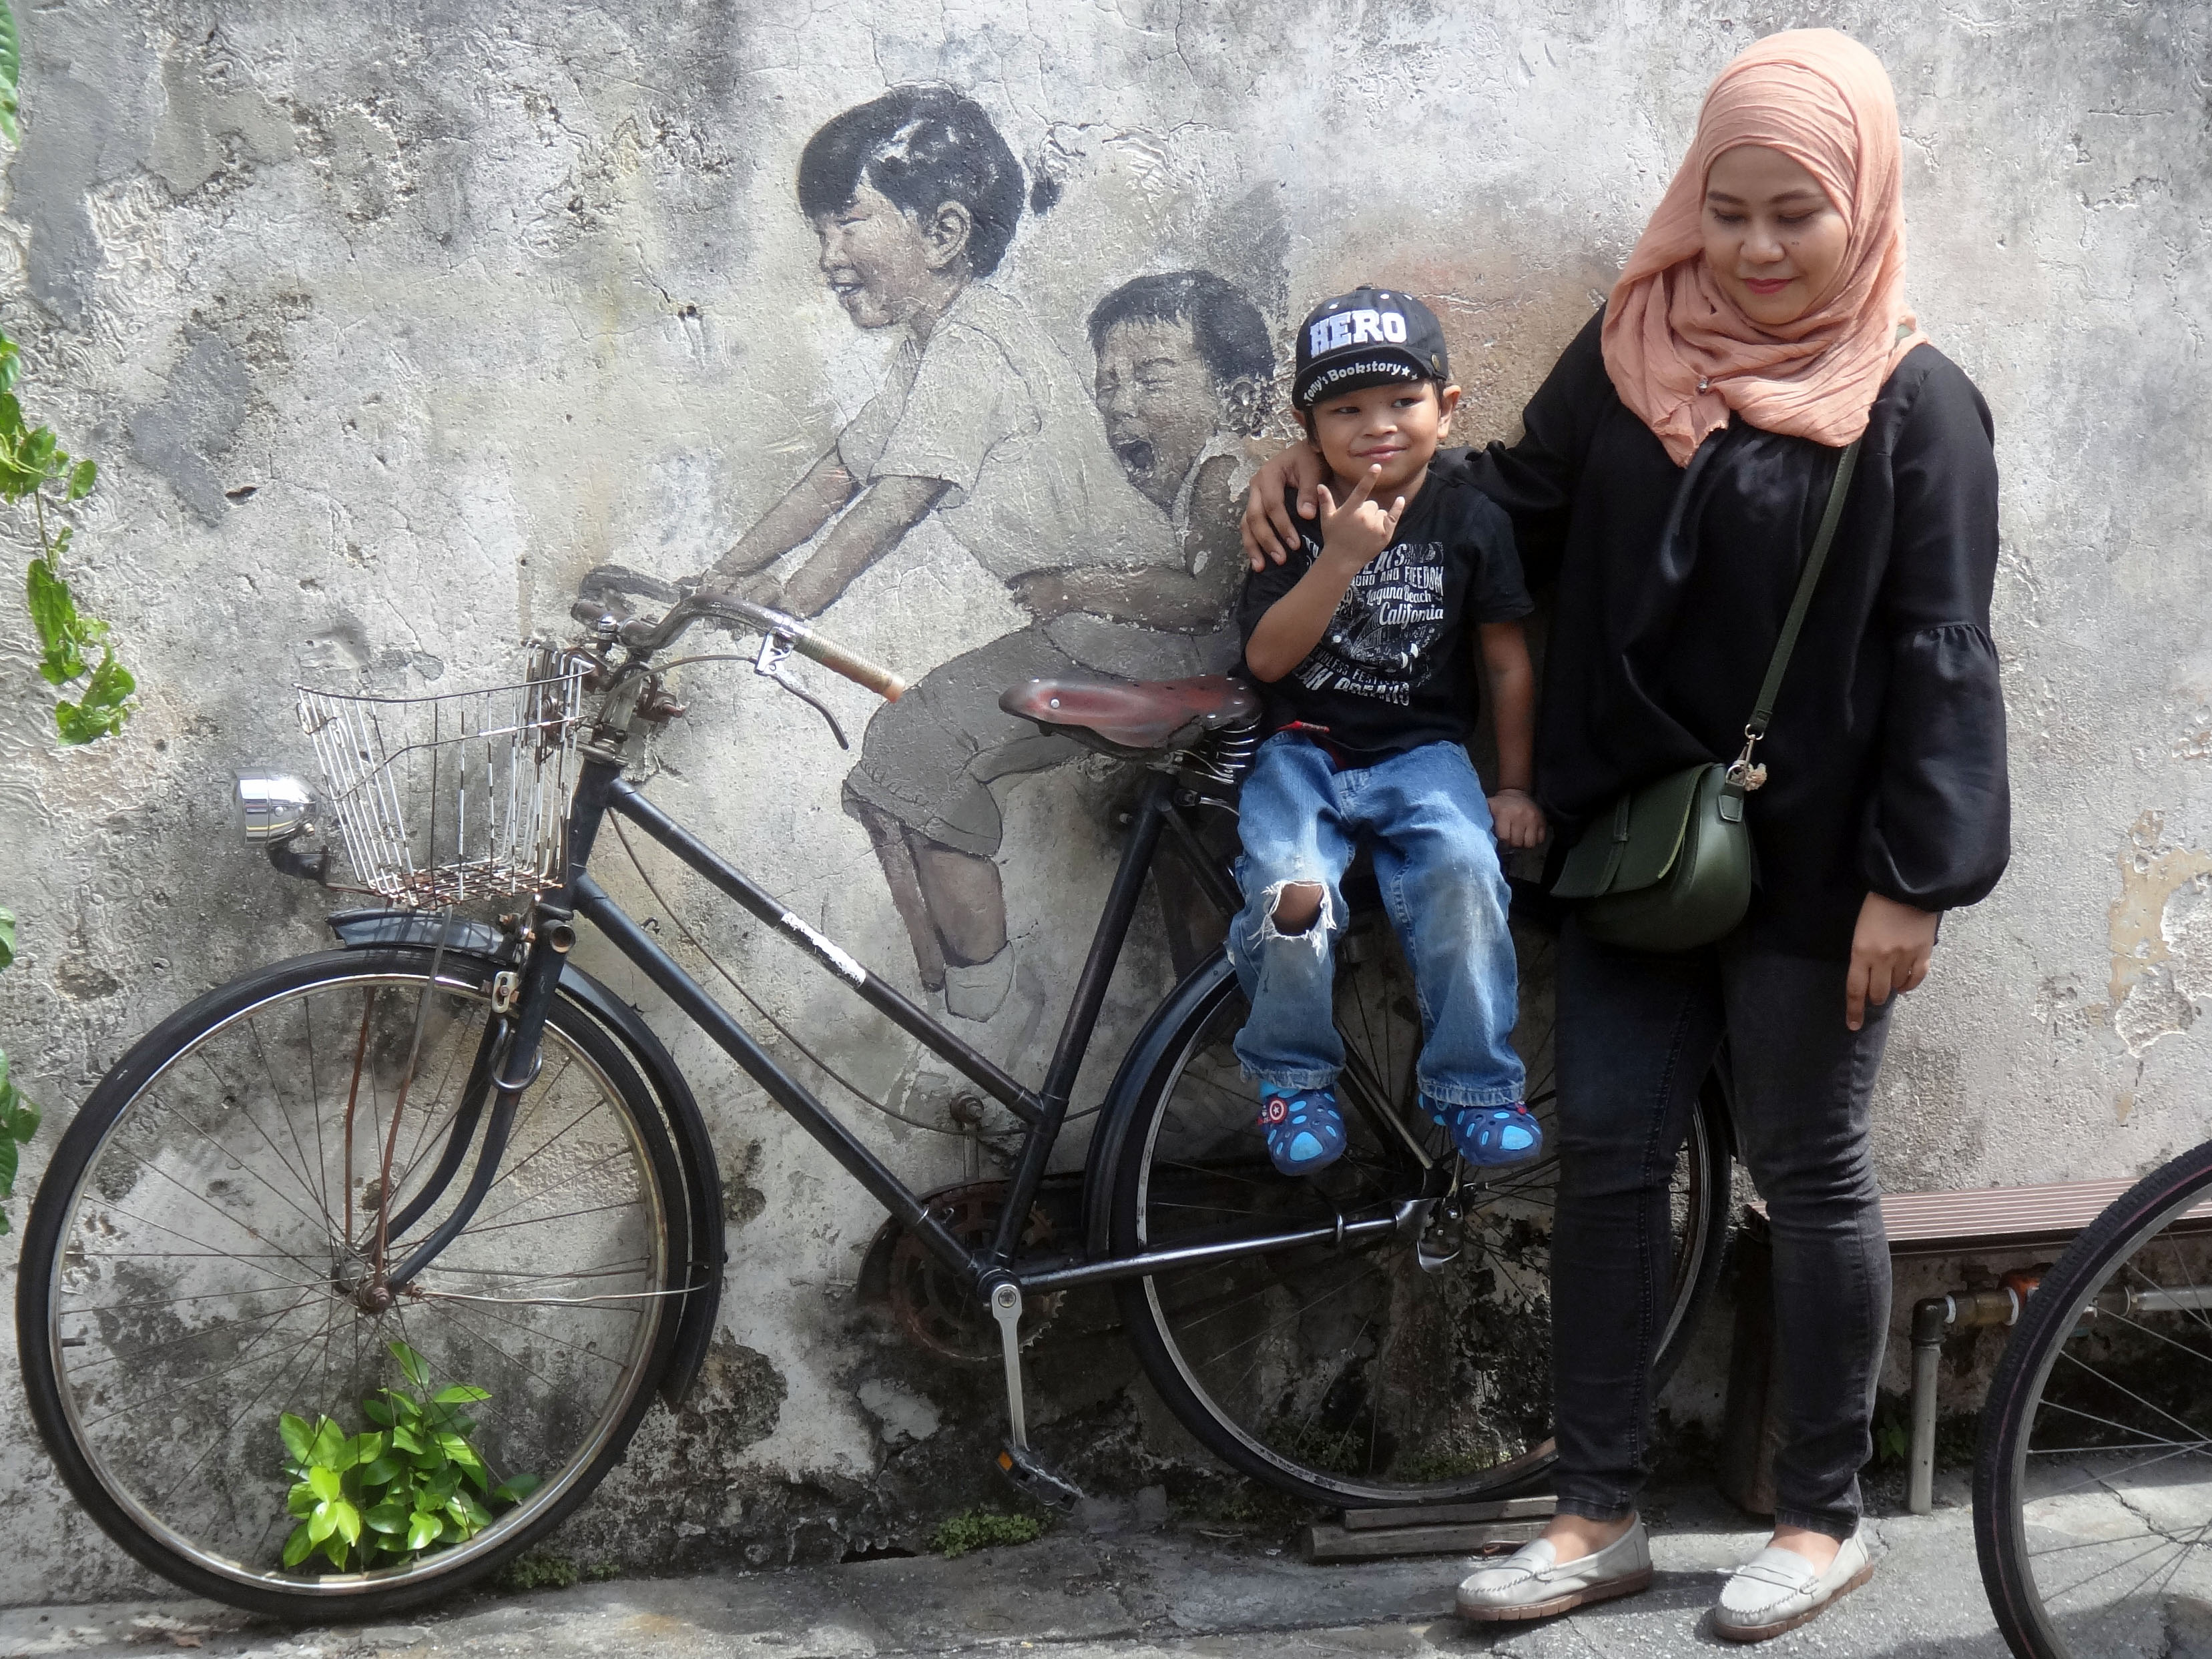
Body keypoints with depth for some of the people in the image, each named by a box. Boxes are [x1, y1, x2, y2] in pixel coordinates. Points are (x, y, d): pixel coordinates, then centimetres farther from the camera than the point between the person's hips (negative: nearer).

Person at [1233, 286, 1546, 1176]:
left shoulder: (1471, 520, 3)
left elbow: (1509, 664, 10)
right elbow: (1268, 657, -10)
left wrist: (1514, 786, 8)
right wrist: (1341, 558, -20)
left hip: (1421, 750, 1)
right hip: (1303, 749, 0)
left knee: (1464, 868, -30)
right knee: (1293, 886, -30)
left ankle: (1472, 1084, -11)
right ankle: (1294, 1077, -3)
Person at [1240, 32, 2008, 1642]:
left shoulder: (1916, 405, -7)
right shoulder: (1630, 349, 4)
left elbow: (1938, 658, -9)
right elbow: (1525, 502, 15)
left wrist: (1913, 882, -13)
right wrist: (1340, 463, 2)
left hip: (1810, 860, -4)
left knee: (1811, 1171, 7)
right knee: (1607, 1157, 7)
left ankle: (1824, 1516, 24)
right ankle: (1601, 1517, 20)